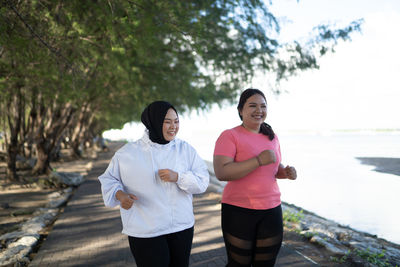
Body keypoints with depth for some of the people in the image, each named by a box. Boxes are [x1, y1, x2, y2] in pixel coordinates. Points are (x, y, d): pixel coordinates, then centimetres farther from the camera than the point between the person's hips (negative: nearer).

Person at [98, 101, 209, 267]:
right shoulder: (128, 153, -4)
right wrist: (120, 195, -15)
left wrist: (178, 177, -19)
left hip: (182, 228, 3)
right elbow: (109, 179, 6)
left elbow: (202, 181, -3)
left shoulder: (185, 149, 2)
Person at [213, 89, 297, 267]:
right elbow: (221, 173, -22)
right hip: (239, 211, -5)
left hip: (271, 209, 6)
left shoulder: (272, 137, 10)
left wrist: (286, 172, 0)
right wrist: (259, 160, -24)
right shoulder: (229, 136, -10)